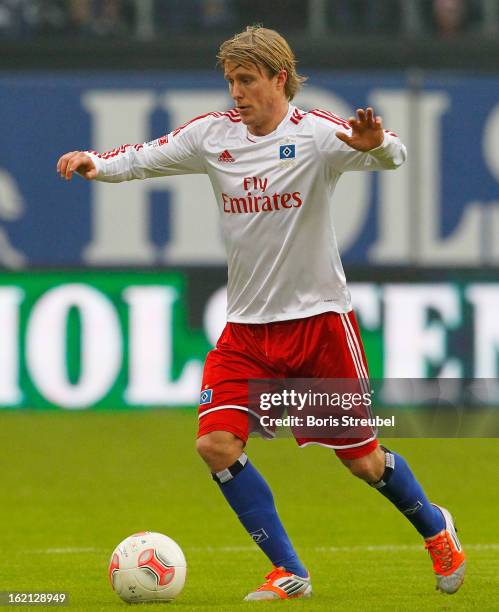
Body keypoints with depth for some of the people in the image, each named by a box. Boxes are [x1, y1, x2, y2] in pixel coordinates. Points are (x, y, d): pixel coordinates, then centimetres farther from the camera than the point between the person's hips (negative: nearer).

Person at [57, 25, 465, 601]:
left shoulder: (314, 132, -13)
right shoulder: (213, 133, 1)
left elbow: (391, 157, -27)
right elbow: (145, 157, 2)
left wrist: (376, 144, -50)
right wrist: (96, 162, -19)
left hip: (318, 319, -4)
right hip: (247, 325, 4)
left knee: (362, 459, 4)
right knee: (216, 443, -14)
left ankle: (435, 528, 35)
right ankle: (289, 574, -2)